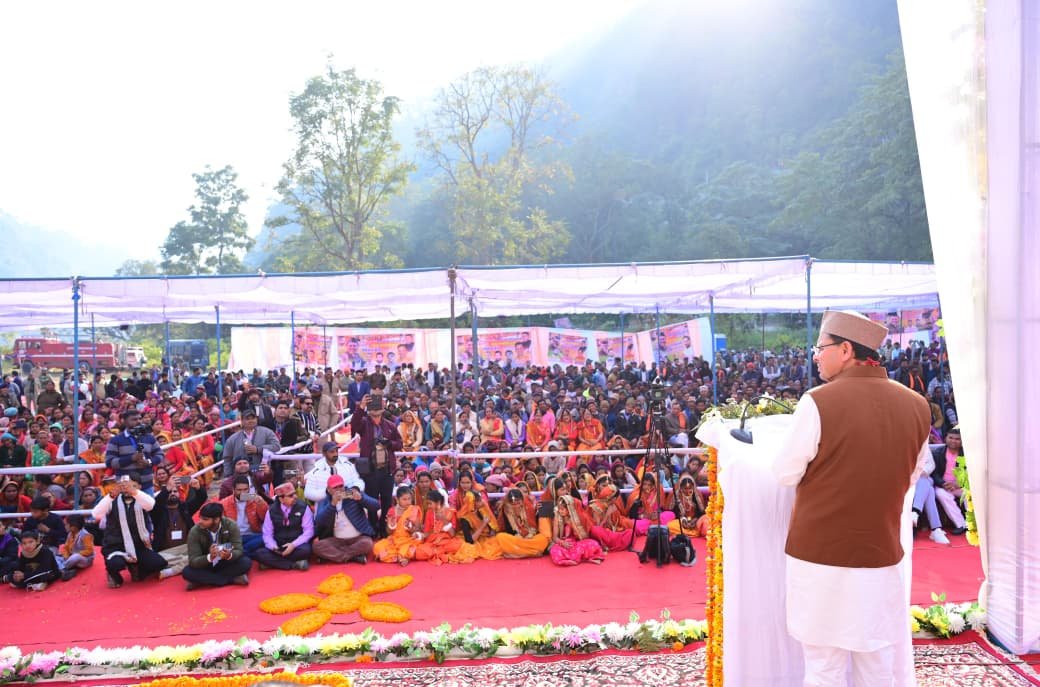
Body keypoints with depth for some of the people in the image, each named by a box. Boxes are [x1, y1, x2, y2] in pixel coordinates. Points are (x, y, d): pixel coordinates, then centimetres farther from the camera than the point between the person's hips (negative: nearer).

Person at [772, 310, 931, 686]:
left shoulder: (818, 402, -17)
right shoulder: (917, 405, -2)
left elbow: (786, 473, -8)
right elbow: (910, 475, 10)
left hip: (822, 556, -4)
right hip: (883, 554, 4)